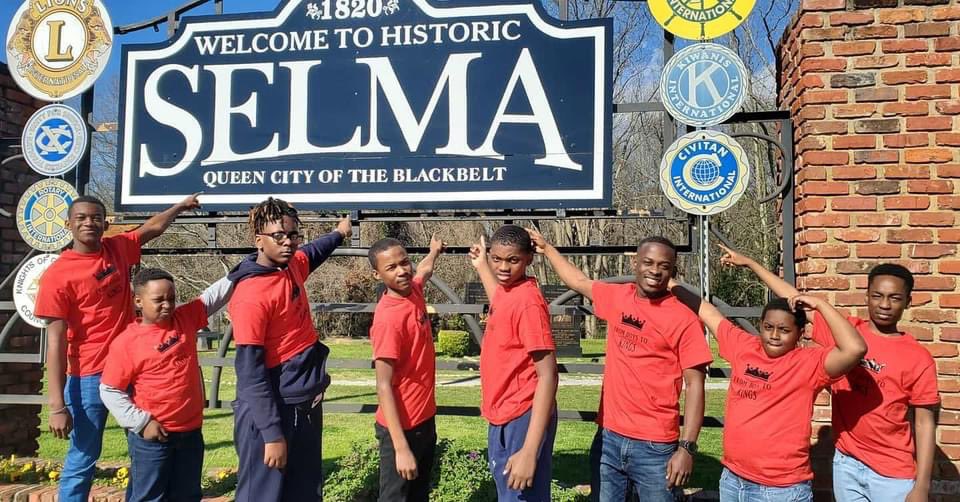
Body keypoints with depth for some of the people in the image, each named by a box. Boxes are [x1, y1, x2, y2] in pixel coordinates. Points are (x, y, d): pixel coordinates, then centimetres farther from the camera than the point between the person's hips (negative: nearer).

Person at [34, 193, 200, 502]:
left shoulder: (118, 248, 3)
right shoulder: (57, 275, -12)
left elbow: (154, 228, 24)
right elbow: (56, 342, -14)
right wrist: (57, 405, -16)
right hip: (89, 376, -5)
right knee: (83, 457, 0)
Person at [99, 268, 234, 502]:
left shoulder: (186, 319, 2)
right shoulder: (125, 342, -12)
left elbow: (215, 294, 6)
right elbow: (109, 391, -9)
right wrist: (141, 422, -14)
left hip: (191, 432, 5)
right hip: (152, 435, -5)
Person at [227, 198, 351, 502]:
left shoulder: (293, 265, 3)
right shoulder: (251, 296, -21)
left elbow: (312, 253, 30)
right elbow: (250, 372, -21)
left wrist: (338, 234, 45)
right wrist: (271, 434, -22)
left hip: (307, 404, 8)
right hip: (272, 410, -8)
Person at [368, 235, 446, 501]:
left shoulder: (414, 291, -1)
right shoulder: (388, 318, -25)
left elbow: (425, 270, 25)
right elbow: (383, 386, -25)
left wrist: (434, 251, 45)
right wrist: (401, 447, -29)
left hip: (425, 418, 8)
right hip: (402, 426, -8)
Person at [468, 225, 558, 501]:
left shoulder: (528, 300, -23)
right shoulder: (505, 291, 3)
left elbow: (548, 376, -25)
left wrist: (529, 452, -29)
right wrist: (481, 266, 32)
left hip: (521, 420, -9)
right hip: (503, 417, 9)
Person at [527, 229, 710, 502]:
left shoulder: (683, 319, -10)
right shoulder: (616, 297, 3)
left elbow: (695, 385, -10)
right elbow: (579, 281, 22)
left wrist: (687, 447, -14)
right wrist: (547, 248, 30)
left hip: (654, 446, -4)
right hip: (608, 437, 5)